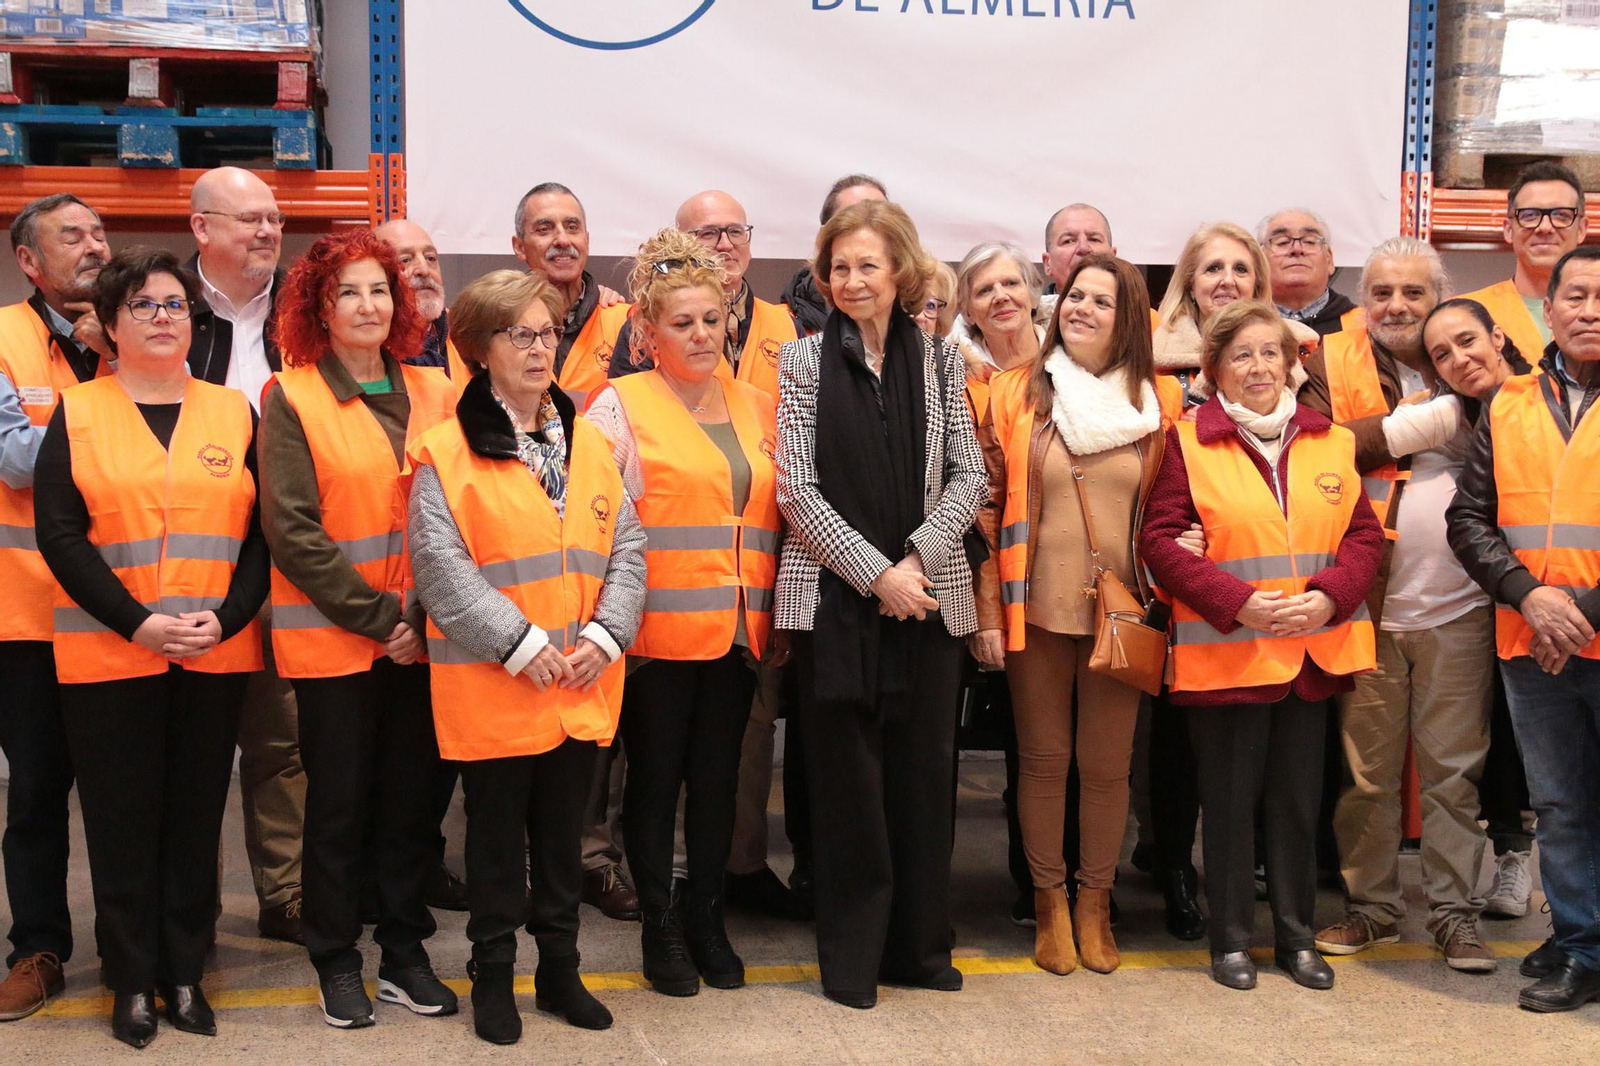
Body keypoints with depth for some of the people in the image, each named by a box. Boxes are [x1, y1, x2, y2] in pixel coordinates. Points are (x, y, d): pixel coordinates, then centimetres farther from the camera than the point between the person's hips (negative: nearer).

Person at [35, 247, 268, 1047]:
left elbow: (261, 533, 5)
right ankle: (132, 981, 15)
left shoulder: (234, 414, 9)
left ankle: (185, 973, 18)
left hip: (216, 654, 2)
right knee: (123, 817, 4)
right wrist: (136, 623, -14)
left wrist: (225, 619, -10)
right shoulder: (76, 416, 5)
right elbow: (60, 536, -4)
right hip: (108, 656, -2)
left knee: (197, 814, 7)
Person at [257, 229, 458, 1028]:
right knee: (338, 799, 6)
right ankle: (336, 961, 19)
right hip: (329, 638, -3)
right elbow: (292, 531, -10)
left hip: (418, 638, 3)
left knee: (410, 796, 9)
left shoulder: (431, 394, 7)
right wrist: (377, 614, -12)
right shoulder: (290, 398, -4)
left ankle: (404, 951, 23)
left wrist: (421, 614, -6)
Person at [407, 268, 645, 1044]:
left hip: (583, 687, 5)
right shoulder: (448, 451, -7)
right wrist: (520, 643, -17)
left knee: (564, 832, 14)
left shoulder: (588, 443, 10)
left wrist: (606, 633, -7)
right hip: (492, 687, -4)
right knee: (497, 834, 7)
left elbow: (625, 547, 8)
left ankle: (559, 968, 27)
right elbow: (441, 564, -14)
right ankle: (493, 976, 20)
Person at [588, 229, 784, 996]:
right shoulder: (621, 405, -3)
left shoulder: (757, 407, 12)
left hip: (738, 630, 4)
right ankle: (659, 926, 17)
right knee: (655, 777, 5)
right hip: (659, 630, -4)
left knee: (718, 776, 11)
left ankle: (707, 919, 24)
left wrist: (773, 615, 12)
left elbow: (778, 514, 18)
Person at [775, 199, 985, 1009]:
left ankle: (919, 944, 19)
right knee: (846, 777, 2)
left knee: (923, 774, 7)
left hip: (928, 596, 2)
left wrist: (918, 558, -11)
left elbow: (968, 474, 3)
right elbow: (797, 489, -5)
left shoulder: (939, 360, 8)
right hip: (836, 597, -2)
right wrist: (875, 572, -12)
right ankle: (851, 954, 13)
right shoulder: (804, 361, 2)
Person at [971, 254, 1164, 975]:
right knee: (1043, 760, 7)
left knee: (1107, 765, 7)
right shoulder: (1016, 394, 0)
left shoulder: (1154, 406, 4)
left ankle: (1095, 903, 21)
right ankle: (1049, 902, 20)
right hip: (1036, 609, -1)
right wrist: (988, 610, -5)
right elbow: (988, 505, 0)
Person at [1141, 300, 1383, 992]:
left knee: (1299, 798, 10)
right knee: (1228, 798, 4)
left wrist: (1328, 597, -11)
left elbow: (1365, 534, 8)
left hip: (1313, 651, 4)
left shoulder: (1332, 442, 9)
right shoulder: (1187, 442, -2)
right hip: (1225, 651, -3)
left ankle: (1295, 936, 22)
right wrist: (1238, 602, -16)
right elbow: (1160, 540, -7)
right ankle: (1230, 940, 16)